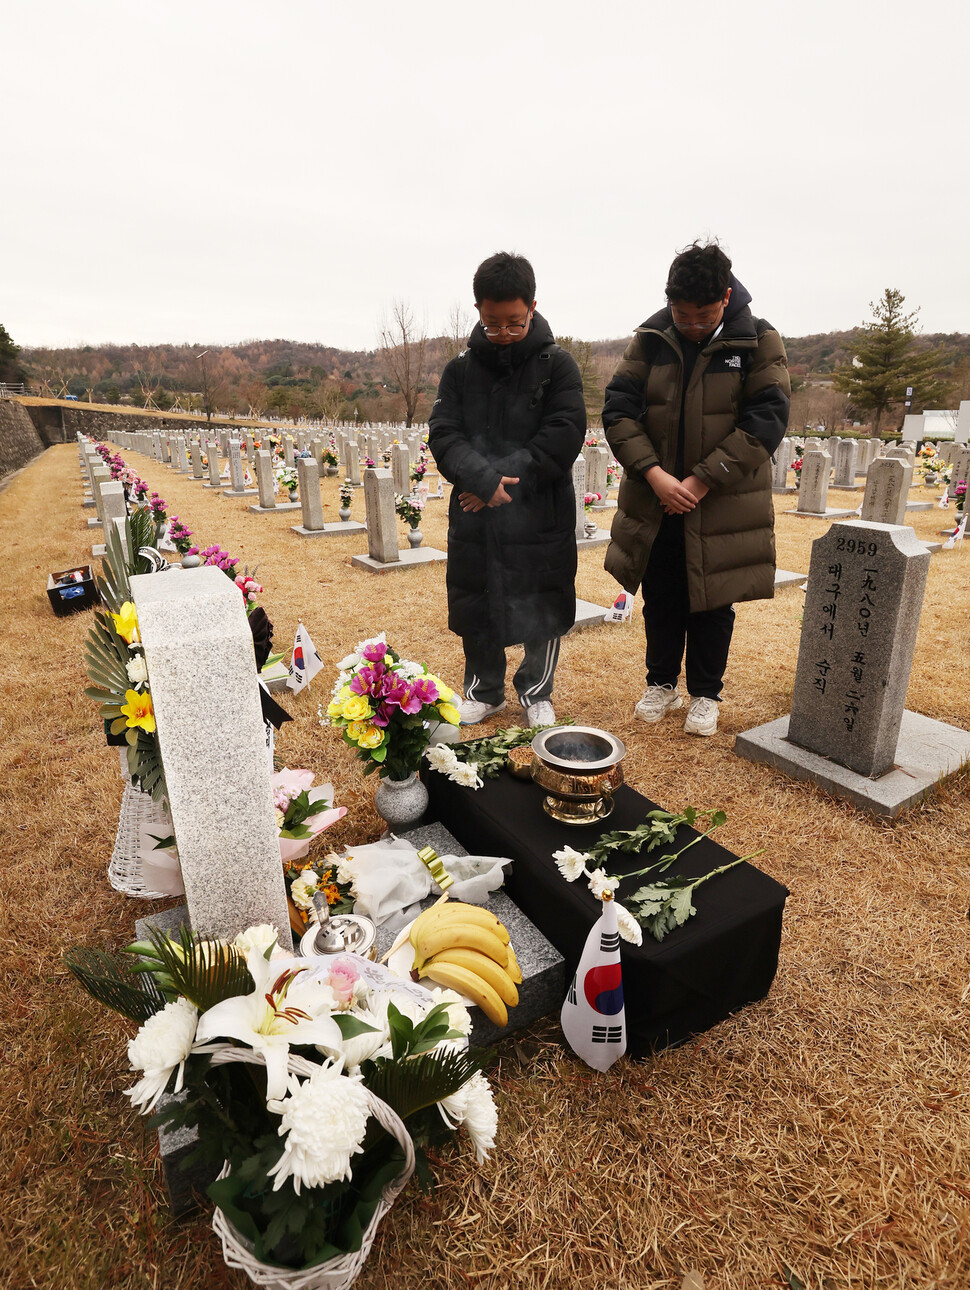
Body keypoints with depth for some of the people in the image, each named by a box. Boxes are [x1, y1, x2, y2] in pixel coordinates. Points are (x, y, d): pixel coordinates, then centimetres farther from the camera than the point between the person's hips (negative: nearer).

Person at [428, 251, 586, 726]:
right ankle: (484, 690, 32)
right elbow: (443, 435, -3)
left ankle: (536, 691, 30)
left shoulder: (557, 366, 0)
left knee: (542, 610, 7)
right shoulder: (460, 370, 7)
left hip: (541, 515, -2)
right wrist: (484, 479, -20)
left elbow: (563, 437, -10)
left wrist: (503, 480, -16)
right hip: (473, 517, 2)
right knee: (474, 608, 11)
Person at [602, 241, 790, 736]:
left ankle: (705, 694, 26)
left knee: (712, 603, 9)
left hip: (722, 506, -2)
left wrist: (701, 480, -19)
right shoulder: (650, 339, 0)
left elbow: (766, 421, -12)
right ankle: (661, 683, 31)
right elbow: (618, 408, -6)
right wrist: (653, 473, -18)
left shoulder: (758, 341, -5)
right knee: (660, 599, 12)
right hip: (654, 500, 2)